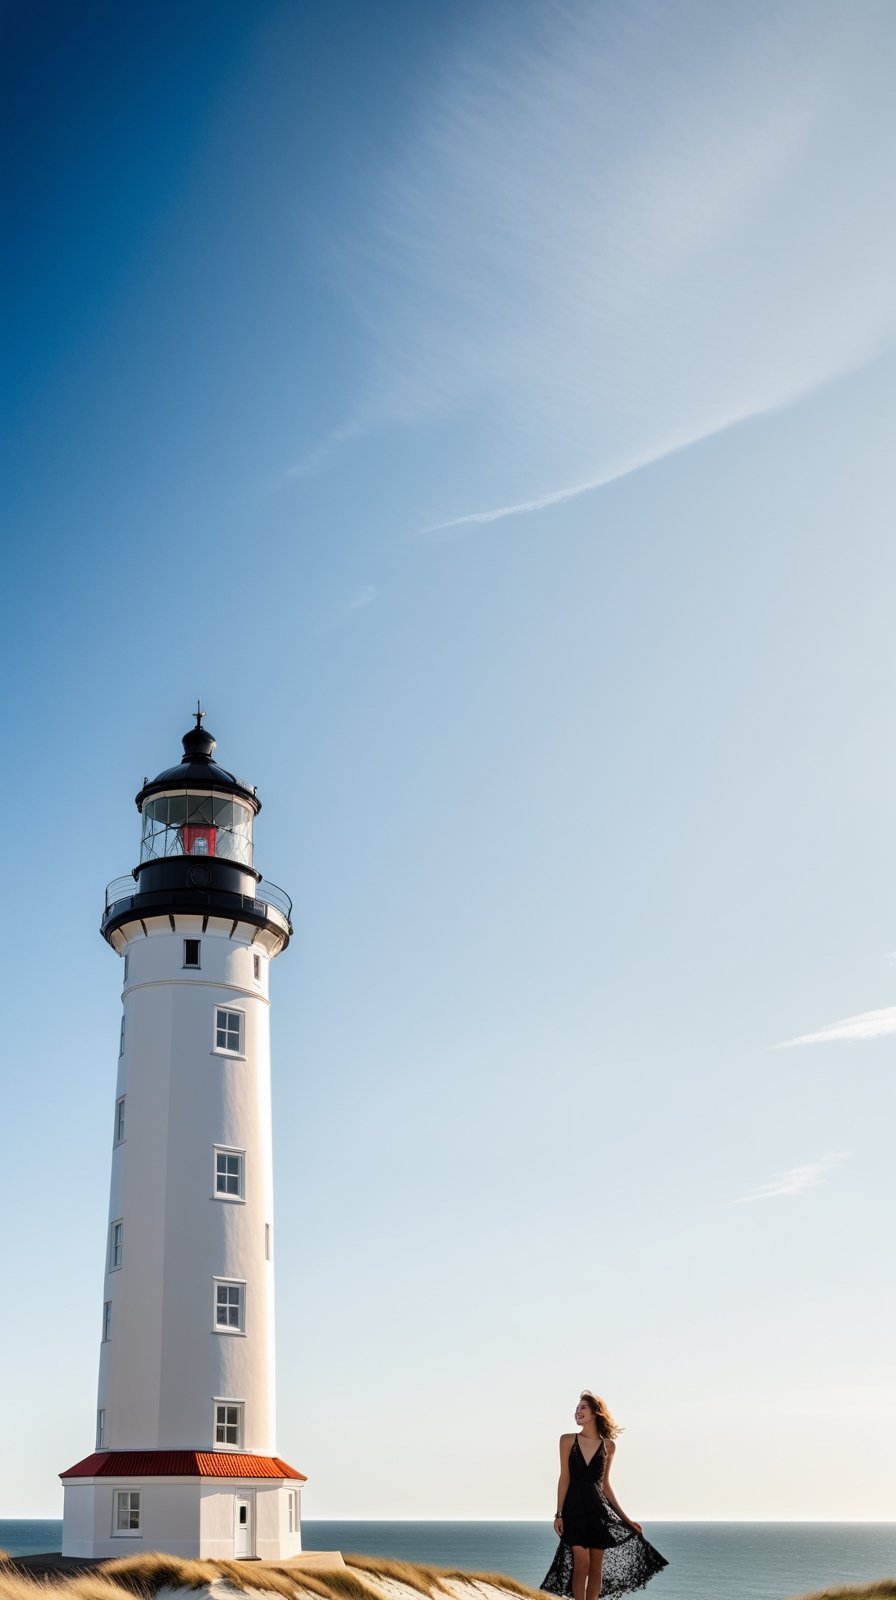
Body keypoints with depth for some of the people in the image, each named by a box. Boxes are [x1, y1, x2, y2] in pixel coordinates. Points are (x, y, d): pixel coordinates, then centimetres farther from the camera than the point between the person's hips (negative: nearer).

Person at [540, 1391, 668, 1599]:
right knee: (582, 1563, -12)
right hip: (574, 1508, -2)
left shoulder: (608, 1446, 5)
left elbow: (605, 1484, 11)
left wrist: (625, 1518, 11)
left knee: (596, 1567, 3)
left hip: (598, 1509, 2)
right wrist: (559, 1514, -6)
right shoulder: (568, 1440, 0)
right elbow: (564, 1478, 0)